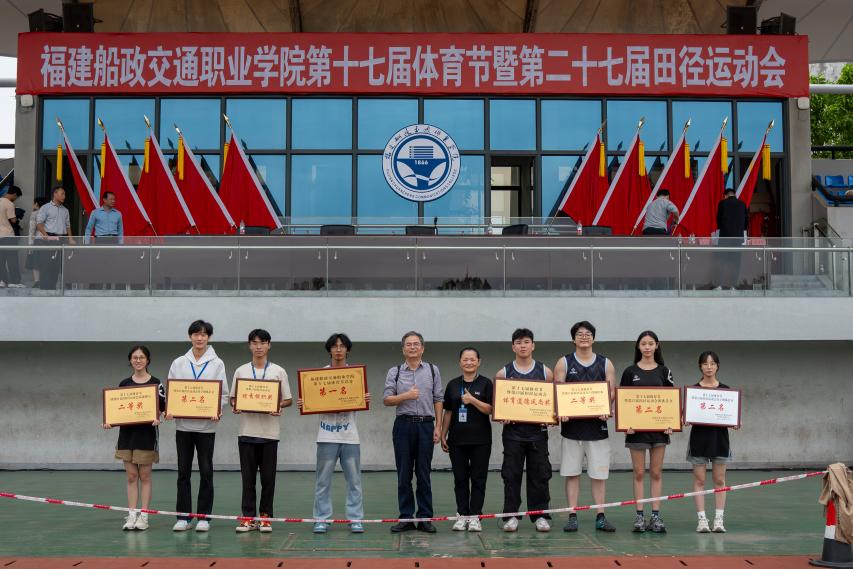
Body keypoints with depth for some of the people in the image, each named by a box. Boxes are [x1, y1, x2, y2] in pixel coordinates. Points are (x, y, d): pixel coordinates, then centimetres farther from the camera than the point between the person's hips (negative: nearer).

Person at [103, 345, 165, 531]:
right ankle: (131, 515, 8)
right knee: (131, 476, 5)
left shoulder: (155, 383, -1)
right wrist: (109, 422, -6)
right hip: (127, 432, 3)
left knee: (145, 476, 2)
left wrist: (157, 419, -22)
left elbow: (161, 408, -2)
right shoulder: (124, 384, 9)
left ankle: (143, 516, 6)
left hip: (147, 433, -3)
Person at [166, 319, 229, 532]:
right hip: (183, 424, 2)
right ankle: (183, 517, 12)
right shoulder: (179, 363, 8)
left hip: (206, 425, -2)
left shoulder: (217, 364, 3)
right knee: (183, 471, 6)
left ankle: (204, 517, 9)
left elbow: (224, 393, 1)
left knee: (206, 471, 2)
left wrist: (217, 410, -17)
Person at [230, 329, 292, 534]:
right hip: (247, 431, 1)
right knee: (248, 477, 4)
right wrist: (235, 406, -11)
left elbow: (288, 400, 5)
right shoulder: (241, 371, 8)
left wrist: (278, 406, -16)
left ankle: (265, 517, 11)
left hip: (269, 432, -1)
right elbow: (232, 398, 11)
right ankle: (248, 517, 10)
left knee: (268, 478, 3)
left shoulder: (278, 372, 4)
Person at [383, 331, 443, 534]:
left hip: (426, 425, 0)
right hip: (403, 425, 0)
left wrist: (438, 427, 0)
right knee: (404, 474, 3)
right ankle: (406, 518, 9)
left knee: (424, 474, 2)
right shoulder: (395, 372, 7)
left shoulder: (432, 370, 8)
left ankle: (425, 518, 7)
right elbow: (386, 399, 2)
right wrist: (406, 396, -14)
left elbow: (438, 400, 6)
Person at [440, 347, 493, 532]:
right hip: (457, 439, 3)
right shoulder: (453, 384, 9)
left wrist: (472, 400, -18)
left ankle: (475, 516, 6)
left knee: (478, 479, 1)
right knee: (460, 479, 6)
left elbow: (490, 409, -6)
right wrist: (443, 435, 9)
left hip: (480, 440, -3)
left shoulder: (486, 383, 0)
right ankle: (462, 515, 12)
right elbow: (448, 412, 12)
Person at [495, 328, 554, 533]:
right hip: (512, 431, 0)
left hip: (538, 430, 1)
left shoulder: (545, 372, 6)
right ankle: (511, 516, 9)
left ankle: (540, 515, 12)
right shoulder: (503, 373, 4)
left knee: (539, 474, 4)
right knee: (511, 475, 2)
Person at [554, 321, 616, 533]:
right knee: (572, 473, 3)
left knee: (599, 473, 3)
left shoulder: (605, 364, 8)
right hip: (571, 424, -1)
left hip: (597, 424, 1)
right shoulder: (564, 363, 5)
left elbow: (612, 391, 3)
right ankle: (572, 517, 8)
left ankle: (600, 517, 9)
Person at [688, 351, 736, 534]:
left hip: (720, 436, 1)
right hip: (699, 436, -1)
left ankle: (719, 519, 7)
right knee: (699, 480, 0)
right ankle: (702, 519, 4)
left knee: (719, 480, 3)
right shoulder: (693, 389, 1)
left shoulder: (725, 390, 4)